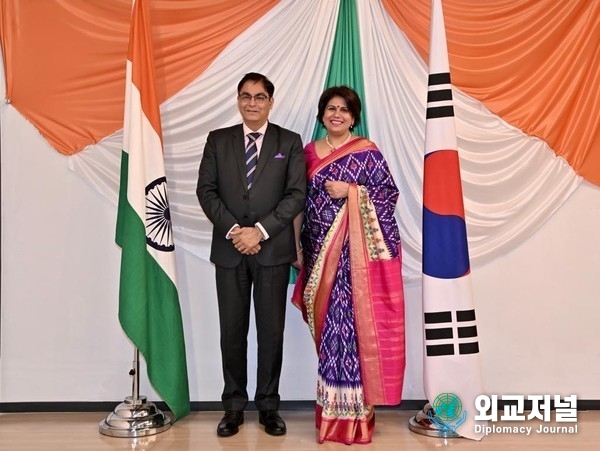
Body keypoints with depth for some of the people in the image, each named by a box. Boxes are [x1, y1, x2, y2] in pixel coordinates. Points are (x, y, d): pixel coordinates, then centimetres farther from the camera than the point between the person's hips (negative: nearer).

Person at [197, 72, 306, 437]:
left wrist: (260, 230, -13)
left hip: (273, 249, -1)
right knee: (232, 331, 7)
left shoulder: (290, 142, 5)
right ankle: (234, 405, 20)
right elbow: (206, 190, 3)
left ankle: (269, 405, 19)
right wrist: (233, 229, -11)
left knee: (271, 331, 5)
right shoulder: (218, 140, 10)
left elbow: (297, 194, -3)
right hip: (229, 249, 2)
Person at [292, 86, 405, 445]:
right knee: (328, 325, 8)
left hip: (357, 252, -4)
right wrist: (296, 244, 8)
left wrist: (352, 192, -16)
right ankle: (332, 408, 21)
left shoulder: (367, 152, -1)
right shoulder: (309, 152, 12)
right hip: (321, 252, 4)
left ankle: (355, 411, 7)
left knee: (354, 322, -5)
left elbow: (389, 195, -4)